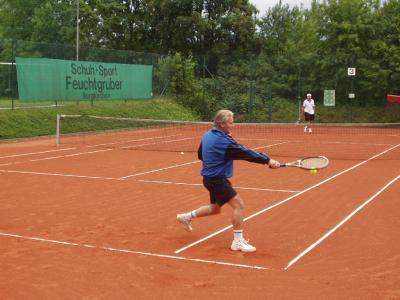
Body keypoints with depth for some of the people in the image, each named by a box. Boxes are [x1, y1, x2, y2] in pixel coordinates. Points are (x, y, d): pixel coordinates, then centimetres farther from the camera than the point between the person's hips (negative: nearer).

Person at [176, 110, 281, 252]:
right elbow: (245, 153, -24)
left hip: (210, 177, 10)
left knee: (215, 208, 24)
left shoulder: (208, 135, 5)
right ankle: (238, 241, -7)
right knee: (239, 204, -11)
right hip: (217, 179, -10)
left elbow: (200, 154, 19)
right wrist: (267, 160, -21)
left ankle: (186, 216, 34)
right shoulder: (222, 140, -23)